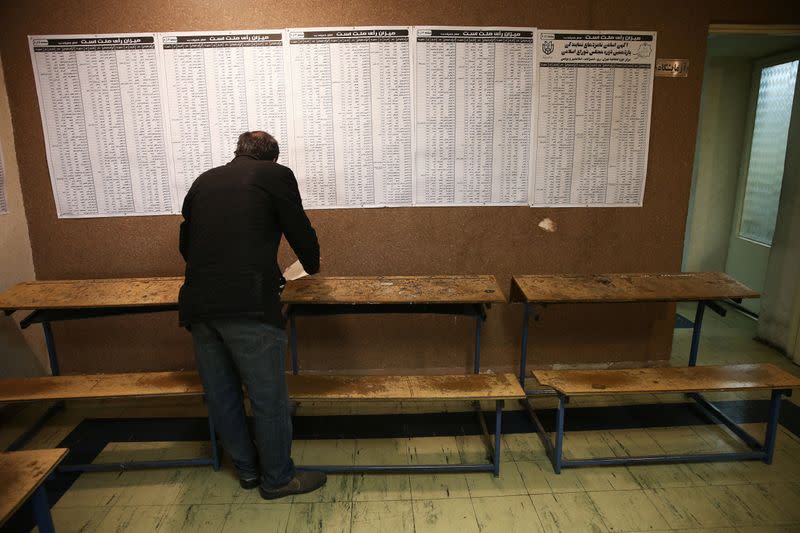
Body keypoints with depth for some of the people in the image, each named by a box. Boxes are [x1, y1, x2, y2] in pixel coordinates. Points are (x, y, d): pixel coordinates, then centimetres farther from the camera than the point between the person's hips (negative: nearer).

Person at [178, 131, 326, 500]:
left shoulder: (204, 181, 19)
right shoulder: (276, 175, 5)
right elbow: (300, 232, 9)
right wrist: (312, 266, 30)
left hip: (197, 303, 6)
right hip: (248, 305, -6)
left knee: (220, 395, 18)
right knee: (268, 398, 9)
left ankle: (247, 469, 35)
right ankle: (277, 478, 24)